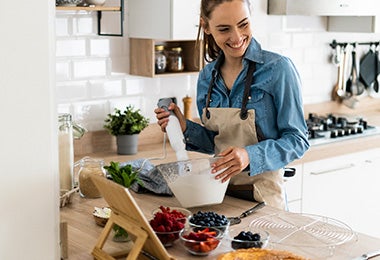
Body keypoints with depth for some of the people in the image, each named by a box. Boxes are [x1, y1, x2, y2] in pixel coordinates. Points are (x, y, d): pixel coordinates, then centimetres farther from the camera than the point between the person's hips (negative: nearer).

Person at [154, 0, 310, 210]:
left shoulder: (278, 69, -14)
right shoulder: (207, 77, 1)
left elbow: (297, 140, -13)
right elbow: (215, 143, 11)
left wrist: (250, 156, -28)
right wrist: (185, 128, -8)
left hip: (262, 195, -4)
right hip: (219, 192, 5)